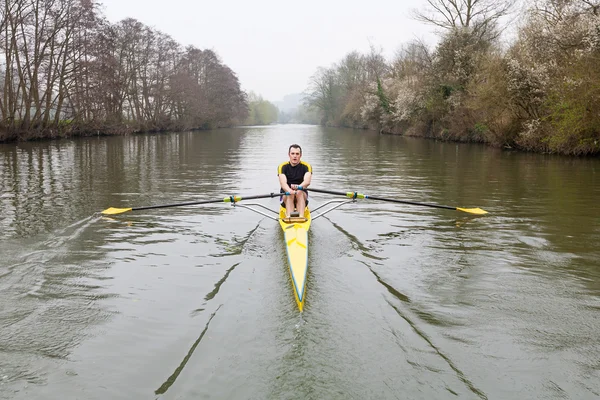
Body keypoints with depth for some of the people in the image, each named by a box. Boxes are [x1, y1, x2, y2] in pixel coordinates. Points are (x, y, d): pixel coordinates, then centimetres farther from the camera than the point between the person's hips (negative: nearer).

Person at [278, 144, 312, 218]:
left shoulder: (306, 166, -3)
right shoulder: (282, 166, -3)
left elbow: (307, 181, -23)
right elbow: (283, 183, -22)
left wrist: (299, 187, -46)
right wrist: (289, 190, -45)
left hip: (302, 196, 0)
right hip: (286, 198, 0)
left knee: (299, 192, -32)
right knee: (290, 194, -31)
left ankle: (301, 217, -52)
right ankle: (288, 218, -52)